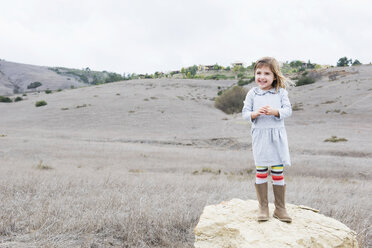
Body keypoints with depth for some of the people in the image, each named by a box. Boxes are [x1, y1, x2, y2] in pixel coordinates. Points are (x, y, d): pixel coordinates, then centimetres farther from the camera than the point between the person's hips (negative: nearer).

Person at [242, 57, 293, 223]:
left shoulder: (281, 92, 3)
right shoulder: (252, 94, 5)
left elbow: (288, 110, -5)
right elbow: (245, 113, 3)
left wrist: (274, 111, -23)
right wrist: (255, 113, -18)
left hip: (277, 137, 0)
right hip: (259, 136, 1)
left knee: (278, 172, 4)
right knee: (261, 172, 3)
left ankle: (280, 208, 15)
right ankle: (263, 208, 14)